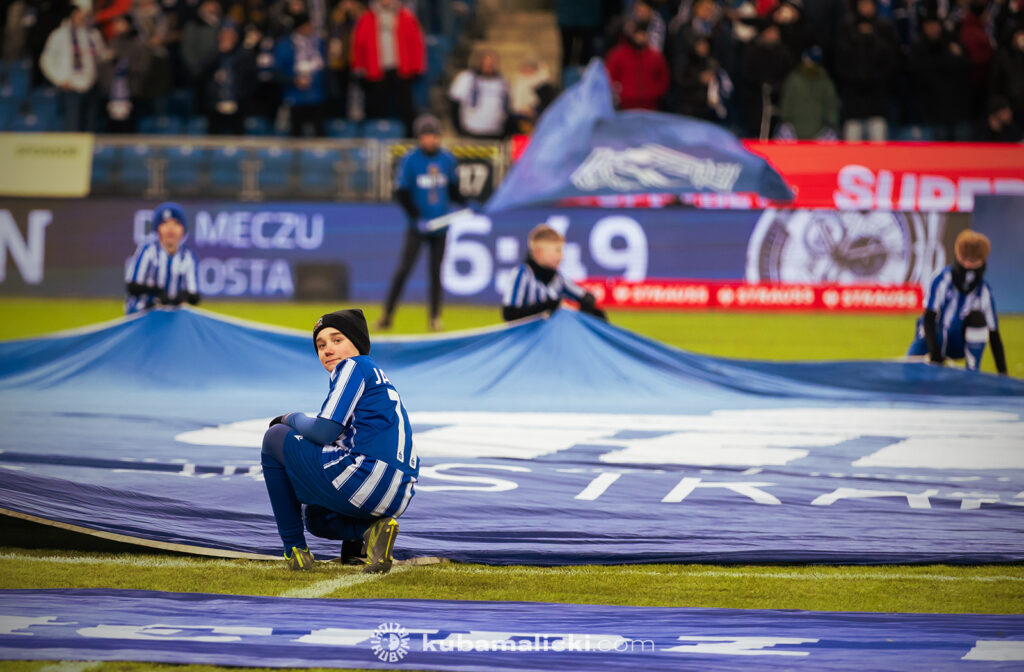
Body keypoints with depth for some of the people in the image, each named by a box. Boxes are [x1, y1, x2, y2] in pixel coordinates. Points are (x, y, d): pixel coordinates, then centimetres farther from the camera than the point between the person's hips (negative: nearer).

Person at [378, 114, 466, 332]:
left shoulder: (448, 159, 5)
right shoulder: (410, 160, -7)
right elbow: (401, 194, -7)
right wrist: (417, 217, -17)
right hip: (417, 227, -3)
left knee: (436, 271, 6)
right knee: (404, 269, -7)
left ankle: (435, 318, 13)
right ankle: (387, 315, 0)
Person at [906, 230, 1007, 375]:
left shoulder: (984, 292, -14)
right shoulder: (941, 280, -21)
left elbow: (994, 334, -10)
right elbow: (929, 319, -22)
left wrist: (1002, 374, -14)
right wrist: (935, 354, -31)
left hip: (959, 346, 0)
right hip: (933, 340, 0)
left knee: (978, 318, -27)